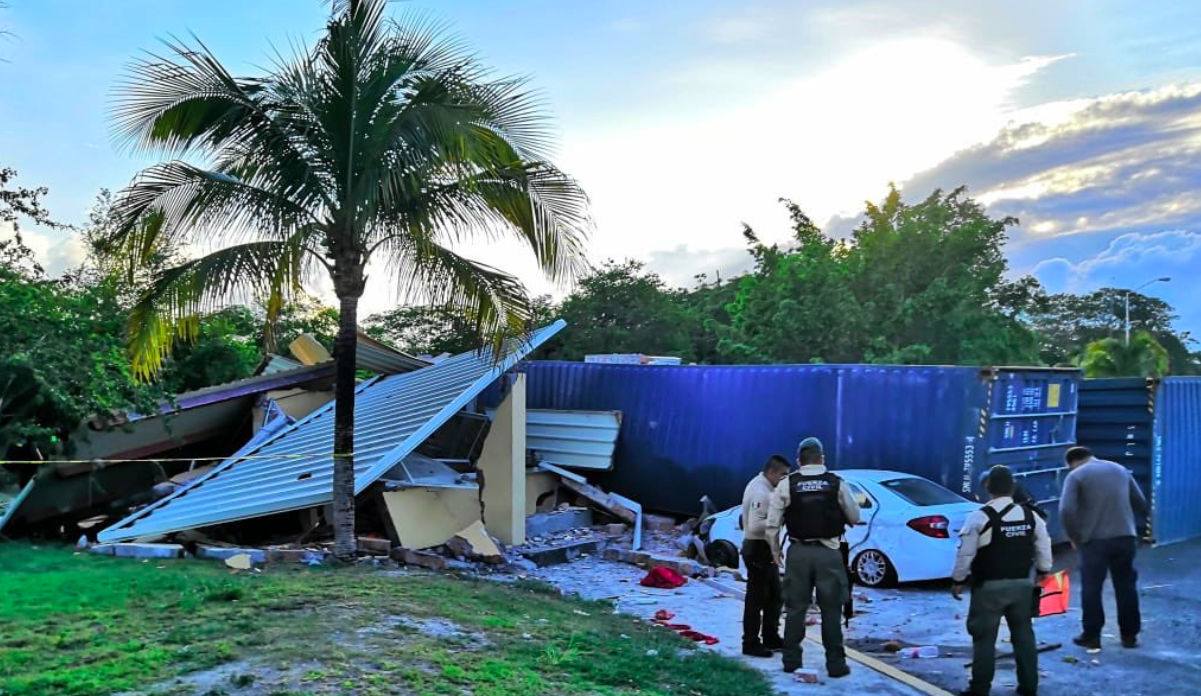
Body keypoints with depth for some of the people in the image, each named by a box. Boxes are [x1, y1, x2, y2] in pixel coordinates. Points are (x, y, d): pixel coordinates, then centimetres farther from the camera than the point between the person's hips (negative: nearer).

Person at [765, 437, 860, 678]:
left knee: (795, 607, 11)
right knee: (831, 609, 7)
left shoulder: (787, 484, -2)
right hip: (828, 552, -1)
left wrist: (775, 551, 10)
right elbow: (855, 517, 8)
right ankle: (835, 663, 10)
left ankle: (791, 660, 17)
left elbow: (772, 523, -2)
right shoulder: (837, 484, -3)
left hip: (798, 552, 1)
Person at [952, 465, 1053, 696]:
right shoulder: (1031, 516, 1)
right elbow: (1044, 551, 8)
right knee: (1023, 634, 17)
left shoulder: (979, 517, -14)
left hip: (989, 587, -5)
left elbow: (965, 554, -11)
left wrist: (957, 581, 1)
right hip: (1022, 585, 5)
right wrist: (1043, 573, 25)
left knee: (984, 637, 3)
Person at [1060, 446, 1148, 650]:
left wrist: (1075, 537, -2)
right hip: (1126, 537, 5)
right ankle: (1129, 635, 21)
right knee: (1126, 586, 15)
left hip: (1094, 539, -4)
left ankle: (1091, 636, 9)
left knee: (1091, 588, 5)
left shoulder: (1076, 475, -3)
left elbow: (1066, 511, -14)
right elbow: (1141, 505, 17)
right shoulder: (1120, 469, 14)